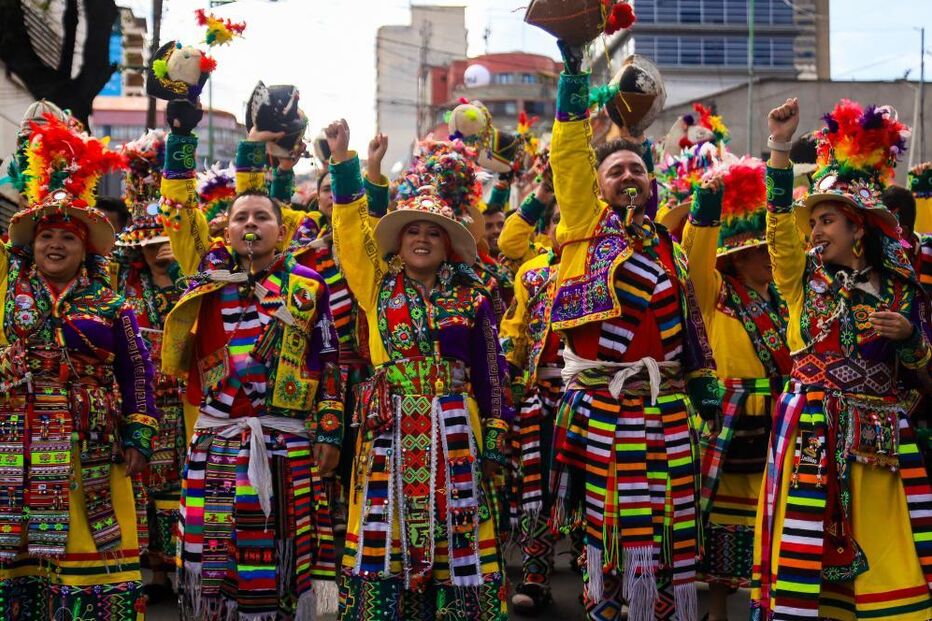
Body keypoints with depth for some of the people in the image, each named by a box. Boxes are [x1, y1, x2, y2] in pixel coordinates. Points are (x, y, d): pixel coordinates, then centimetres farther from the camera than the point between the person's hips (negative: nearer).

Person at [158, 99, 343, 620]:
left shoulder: (309, 285, 7)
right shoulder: (213, 273, 9)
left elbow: (328, 362, 6)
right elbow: (182, 210, 6)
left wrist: (330, 430, 0)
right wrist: (181, 136, 0)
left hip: (288, 442, -1)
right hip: (217, 439, 1)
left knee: (282, 553, 4)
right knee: (213, 556, 2)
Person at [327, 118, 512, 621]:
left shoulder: (471, 299, 6)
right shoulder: (379, 287, 8)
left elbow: (490, 372, 6)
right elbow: (352, 228, -1)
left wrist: (495, 438, 1)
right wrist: (342, 160, -10)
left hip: (454, 431, 0)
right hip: (391, 429, 1)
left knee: (454, 532, 1)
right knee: (387, 532, 0)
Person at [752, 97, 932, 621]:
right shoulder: (805, 277, 6)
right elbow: (781, 222, -11)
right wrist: (780, 148, -18)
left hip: (881, 433, 2)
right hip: (815, 427, -1)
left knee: (882, 541, 2)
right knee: (811, 532, -5)